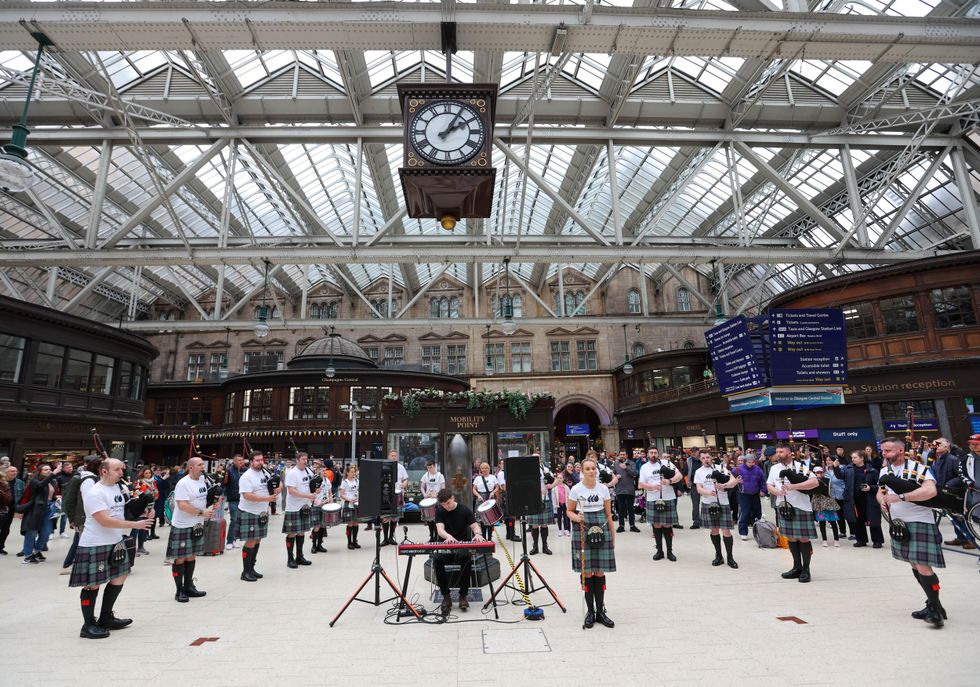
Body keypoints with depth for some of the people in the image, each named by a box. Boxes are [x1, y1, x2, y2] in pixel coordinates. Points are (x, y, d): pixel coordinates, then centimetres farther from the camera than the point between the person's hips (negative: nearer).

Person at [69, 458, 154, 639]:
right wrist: (136, 524, -24)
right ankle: (89, 626, 17)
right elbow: (105, 521, -25)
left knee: (119, 578, 14)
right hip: (95, 546, -9)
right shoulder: (94, 493, -19)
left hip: (115, 543, 9)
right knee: (93, 584, 2)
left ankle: (106, 619, 29)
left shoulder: (117, 487, 6)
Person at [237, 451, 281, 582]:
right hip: (250, 514, -7)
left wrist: (277, 490, -7)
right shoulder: (246, 477, -16)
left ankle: (251, 568, 25)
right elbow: (247, 496, -25)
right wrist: (267, 498, -28)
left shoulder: (265, 473, 7)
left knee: (257, 541, 13)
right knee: (250, 542, -4)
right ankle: (245, 572, 8)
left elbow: (270, 491, 17)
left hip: (262, 513, 8)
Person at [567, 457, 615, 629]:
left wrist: (613, 535, 10)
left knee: (600, 571, 5)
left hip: (601, 529, 2)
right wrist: (577, 518, -17)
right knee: (586, 572, 1)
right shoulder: (576, 489, -2)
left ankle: (600, 611, 18)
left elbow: (608, 514, 10)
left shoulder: (603, 488, 4)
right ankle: (590, 611, 15)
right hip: (582, 530, -2)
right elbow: (569, 511, 4)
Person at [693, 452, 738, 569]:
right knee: (714, 530, 10)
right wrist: (709, 492, -25)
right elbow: (699, 489, -5)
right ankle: (718, 556, 22)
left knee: (726, 531, -3)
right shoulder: (698, 472, 4)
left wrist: (724, 485, -26)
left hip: (723, 503, -2)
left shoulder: (720, 467, 0)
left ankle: (730, 557, 10)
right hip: (708, 504, 2)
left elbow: (734, 481, -8)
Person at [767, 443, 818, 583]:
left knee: (803, 538, 1)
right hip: (784, 507, 5)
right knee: (791, 538, 12)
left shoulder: (800, 466, -7)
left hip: (801, 507, -5)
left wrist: (793, 486, -23)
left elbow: (814, 482, -16)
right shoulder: (774, 468, 8)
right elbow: (769, 486, 9)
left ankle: (806, 569, 13)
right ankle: (797, 567, 24)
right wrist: (777, 492, -13)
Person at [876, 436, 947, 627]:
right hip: (899, 524, 7)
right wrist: (883, 500, -10)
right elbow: (880, 491, 13)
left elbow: (931, 491, -29)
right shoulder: (885, 470, 6)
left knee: (923, 566, -11)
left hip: (920, 522, -7)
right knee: (914, 565, 15)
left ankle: (937, 609, 4)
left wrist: (900, 497, -30)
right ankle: (932, 604, 28)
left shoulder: (918, 468, -15)